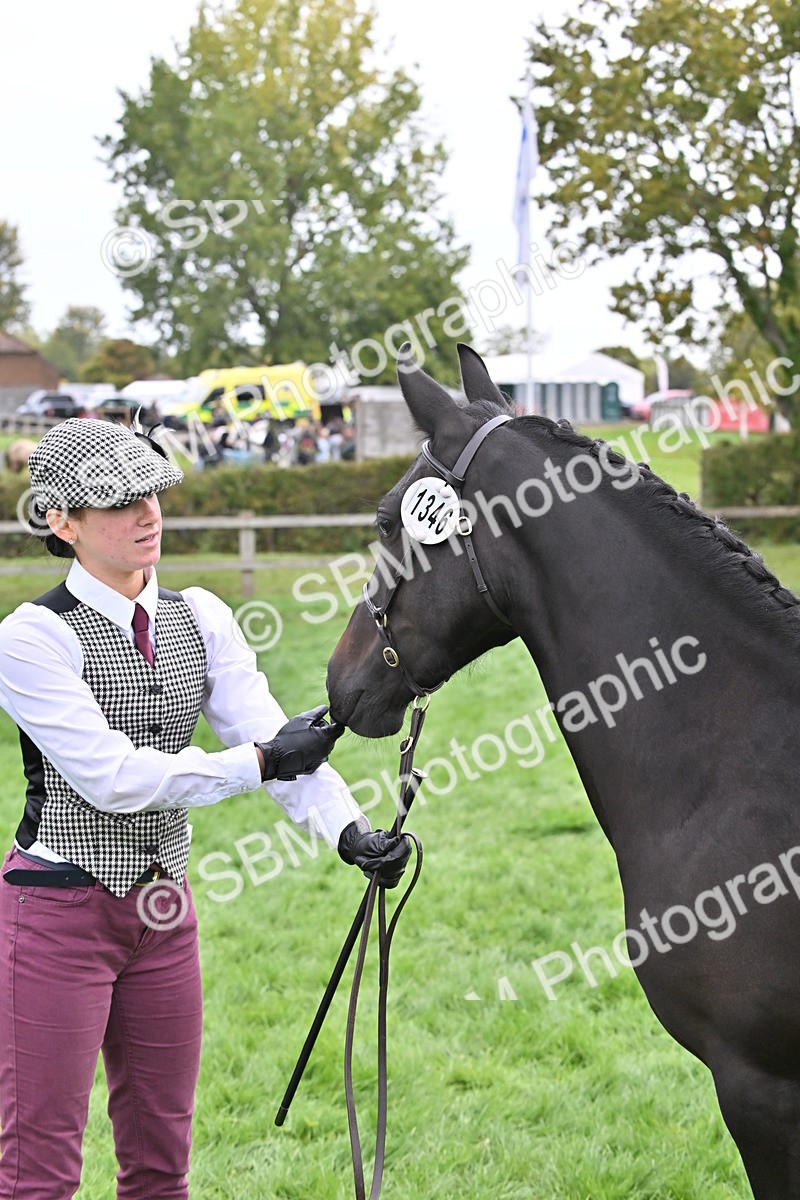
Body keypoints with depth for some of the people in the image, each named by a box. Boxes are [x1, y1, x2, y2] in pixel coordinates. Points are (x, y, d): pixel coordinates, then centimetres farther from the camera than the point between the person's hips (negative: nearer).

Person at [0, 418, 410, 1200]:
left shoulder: (199, 619, 4)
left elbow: (279, 738, -5)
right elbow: (112, 777, -21)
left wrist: (348, 829, -22)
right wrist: (261, 761, -20)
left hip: (163, 912, 6)